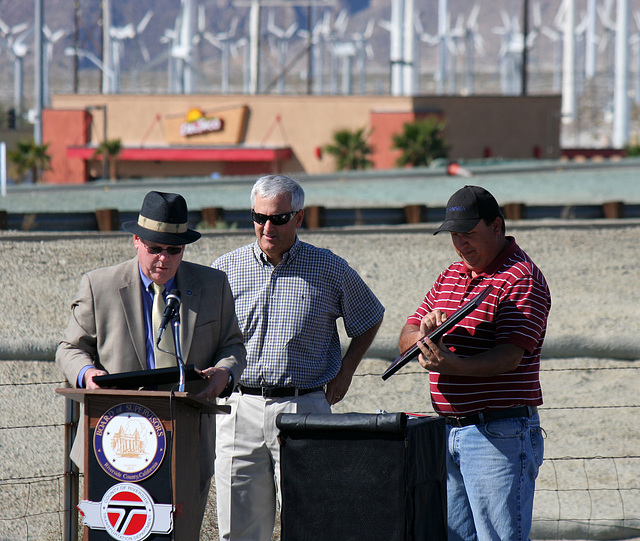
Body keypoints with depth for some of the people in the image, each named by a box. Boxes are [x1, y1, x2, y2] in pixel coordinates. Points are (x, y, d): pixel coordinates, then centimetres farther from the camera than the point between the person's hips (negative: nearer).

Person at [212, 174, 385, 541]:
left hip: (304, 411, -2)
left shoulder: (331, 270, 4)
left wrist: (345, 371, 10)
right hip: (240, 409, 2)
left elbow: (369, 319, 19)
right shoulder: (227, 269, 7)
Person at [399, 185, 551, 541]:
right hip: (449, 430, 8)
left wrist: (455, 365, -37)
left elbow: (510, 355, -20)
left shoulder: (522, 278, -9)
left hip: (500, 434, -8)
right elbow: (406, 340, 15)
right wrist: (424, 333, -10)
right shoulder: (451, 278, 17)